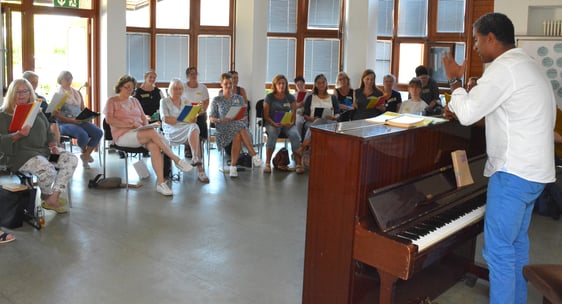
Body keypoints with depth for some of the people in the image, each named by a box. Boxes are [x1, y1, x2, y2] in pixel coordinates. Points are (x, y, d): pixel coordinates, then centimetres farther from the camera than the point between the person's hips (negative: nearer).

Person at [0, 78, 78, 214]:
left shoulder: (37, 112, 20)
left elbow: (49, 132, 21)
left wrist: (53, 145, 0)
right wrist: (18, 135, -23)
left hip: (44, 150, 6)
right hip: (22, 154, -6)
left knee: (72, 159, -19)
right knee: (48, 170, -35)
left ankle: (53, 198, -22)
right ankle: (46, 196, -1)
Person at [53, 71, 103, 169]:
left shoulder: (77, 93, 18)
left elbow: (83, 109, 20)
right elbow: (56, 114, -8)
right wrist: (71, 120, -20)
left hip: (80, 121, 5)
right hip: (64, 123, -5)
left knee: (98, 132, -21)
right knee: (83, 134, -34)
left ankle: (85, 156, -7)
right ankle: (84, 153, 1)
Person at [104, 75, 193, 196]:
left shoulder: (134, 100, 24)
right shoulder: (112, 101, 7)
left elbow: (144, 118, 22)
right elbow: (109, 120, -8)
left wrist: (146, 126, -2)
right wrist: (131, 124, -17)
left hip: (140, 133, 5)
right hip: (123, 135, -5)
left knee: (154, 146, -31)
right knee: (152, 132, -33)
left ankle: (160, 183, -39)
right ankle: (176, 160, -29)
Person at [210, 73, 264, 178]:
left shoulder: (239, 98, 19)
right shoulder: (216, 100, 14)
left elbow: (245, 116, 15)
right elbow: (211, 118, 7)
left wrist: (242, 117, -10)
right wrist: (220, 120, -15)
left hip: (239, 124, 2)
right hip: (224, 128, -2)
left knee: (238, 135, -37)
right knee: (239, 132, -37)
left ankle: (233, 167, -36)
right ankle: (254, 156, -37)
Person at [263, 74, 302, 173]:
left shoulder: (290, 98, 9)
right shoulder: (269, 97, 3)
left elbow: (294, 114, 6)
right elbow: (266, 115, 0)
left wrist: (291, 122, -17)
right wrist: (274, 123, -19)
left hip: (287, 123, 2)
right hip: (272, 123, -2)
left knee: (295, 135, -31)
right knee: (272, 133, -37)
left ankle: (298, 163, -24)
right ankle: (267, 163, -35)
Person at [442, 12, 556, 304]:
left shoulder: (504, 67, -16)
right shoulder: (526, 64, 17)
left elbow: (467, 114, -18)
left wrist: (455, 80, -3)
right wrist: (461, 108, 14)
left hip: (514, 171, -10)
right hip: (533, 169, 10)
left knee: (498, 249, -4)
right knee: (517, 243, 19)